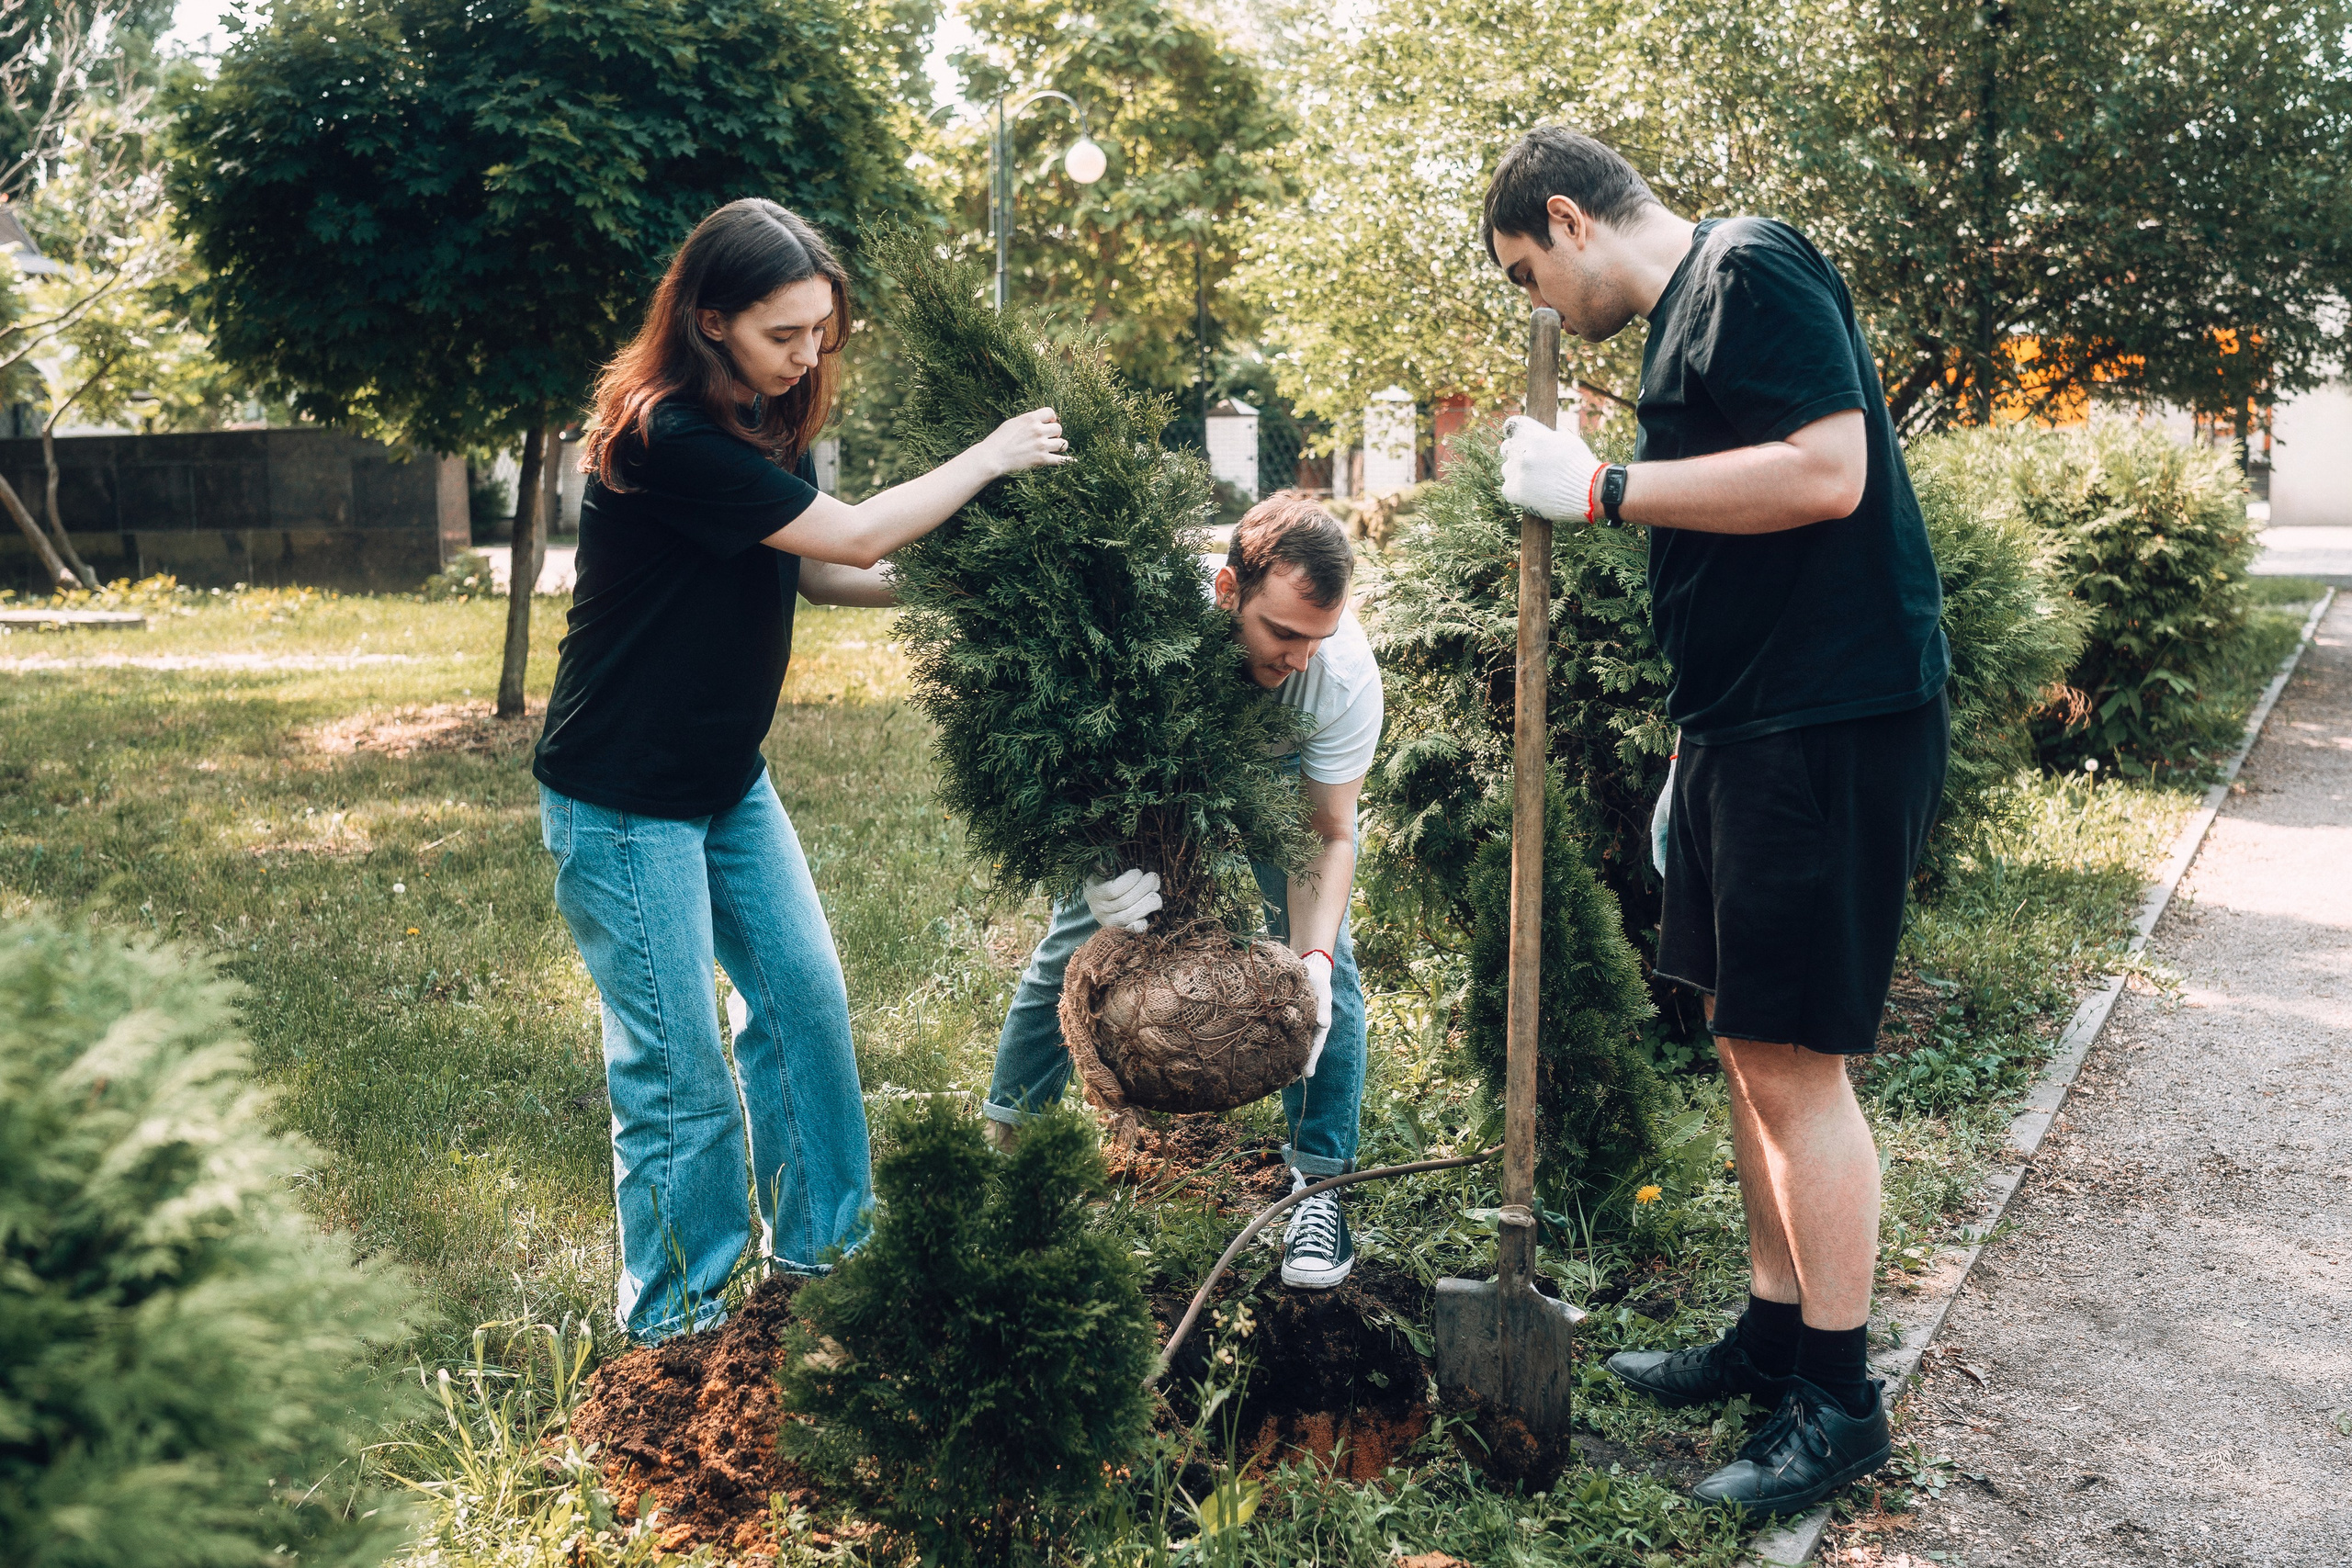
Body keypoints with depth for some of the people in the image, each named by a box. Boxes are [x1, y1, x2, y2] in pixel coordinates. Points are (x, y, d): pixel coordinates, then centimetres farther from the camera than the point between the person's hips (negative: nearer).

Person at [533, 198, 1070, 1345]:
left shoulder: (748, 427, 4)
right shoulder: (668, 442, -26)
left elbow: (818, 573, 11)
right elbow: (854, 535, -23)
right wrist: (990, 458, -12)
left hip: (727, 779, 9)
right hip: (623, 805, -9)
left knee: (805, 996, 12)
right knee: (677, 1061, -1)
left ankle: (818, 1237, 29)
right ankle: (672, 1316, 16)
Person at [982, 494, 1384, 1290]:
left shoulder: (1346, 673, -36)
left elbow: (1329, 834, -25)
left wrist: (1310, 961, -40)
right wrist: (1102, 863, -52)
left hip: (1284, 775, 0)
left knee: (1324, 958, -14)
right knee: (1076, 935, 1)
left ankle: (1319, 1184, -2)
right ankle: (1003, 1141, 20)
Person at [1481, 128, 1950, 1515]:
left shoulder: (1752, 269, -10)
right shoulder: (1681, 318, 19)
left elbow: (1825, 473, -23)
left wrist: (1601, 489, -17)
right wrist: (1697, 753, 24)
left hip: (1834, 724, -10)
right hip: (1748, 727, 10)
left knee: (1798, 1061, -4)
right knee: (1747, 1043, 14)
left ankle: (1840, 1400, 8)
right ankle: (1775, 1335, 28)